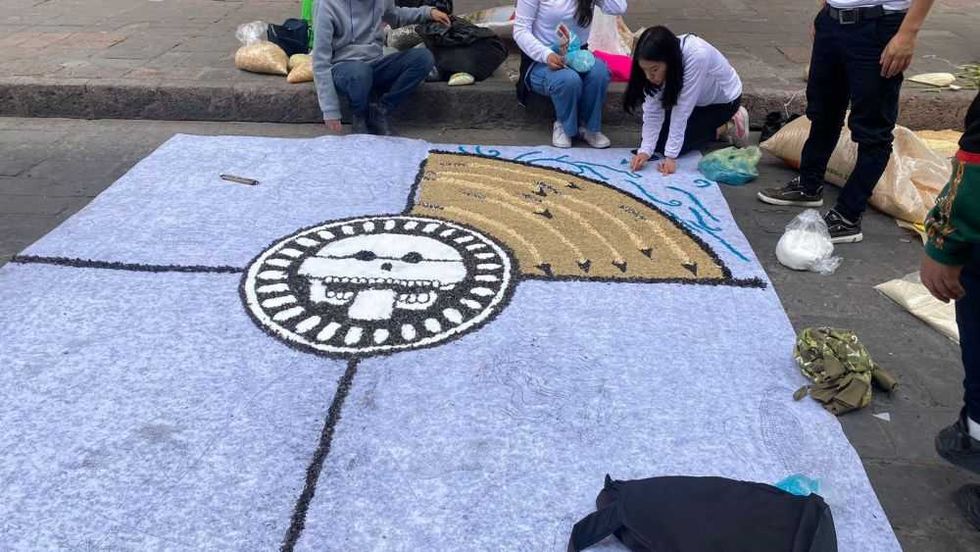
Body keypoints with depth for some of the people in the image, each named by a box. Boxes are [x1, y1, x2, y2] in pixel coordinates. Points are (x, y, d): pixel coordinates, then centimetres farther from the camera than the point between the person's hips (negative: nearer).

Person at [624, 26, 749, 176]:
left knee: (663, 144, -14)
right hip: (696, 101, 6)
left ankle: (724, 128, 3)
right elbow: (652, 112, -20)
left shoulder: (697, 56, -40)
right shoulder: (655, 65, -23)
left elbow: (682, 110, -36)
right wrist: (645, 150, -31)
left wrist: (671, 156, -34)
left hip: (723, 100, -6)